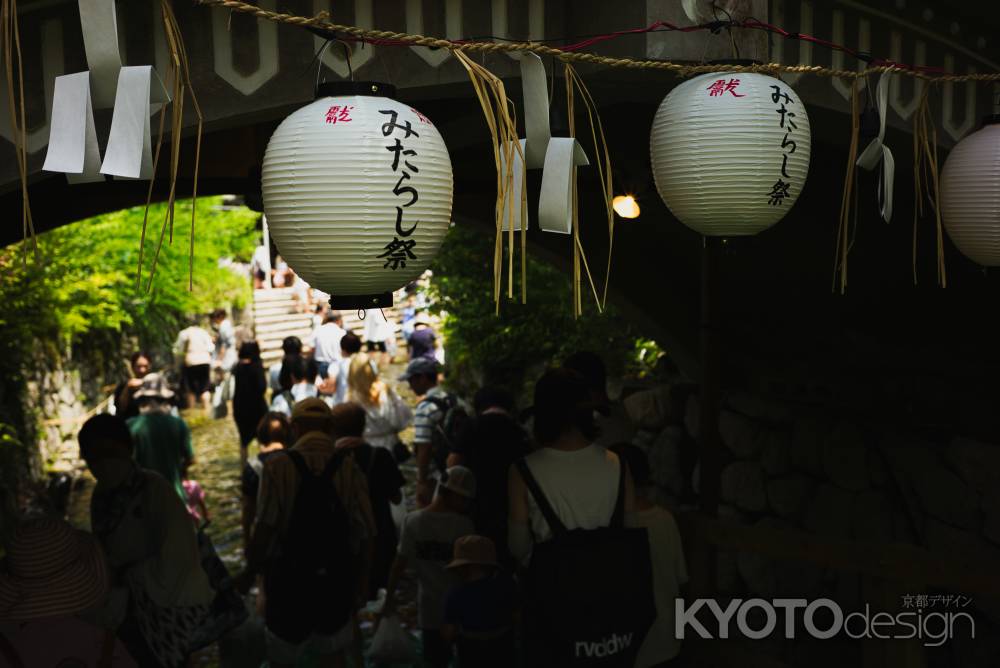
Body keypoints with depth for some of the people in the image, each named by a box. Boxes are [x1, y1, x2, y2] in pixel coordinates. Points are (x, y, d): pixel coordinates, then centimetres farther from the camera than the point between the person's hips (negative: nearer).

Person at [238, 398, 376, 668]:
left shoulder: (278, 466, -11)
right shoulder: (349, 468, -5)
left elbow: (265, 527, -19)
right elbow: (365, 534, -4)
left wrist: (250, 572, -7)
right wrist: (362, 581, 8)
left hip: (288, 578, -2)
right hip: (336, 578, 2)